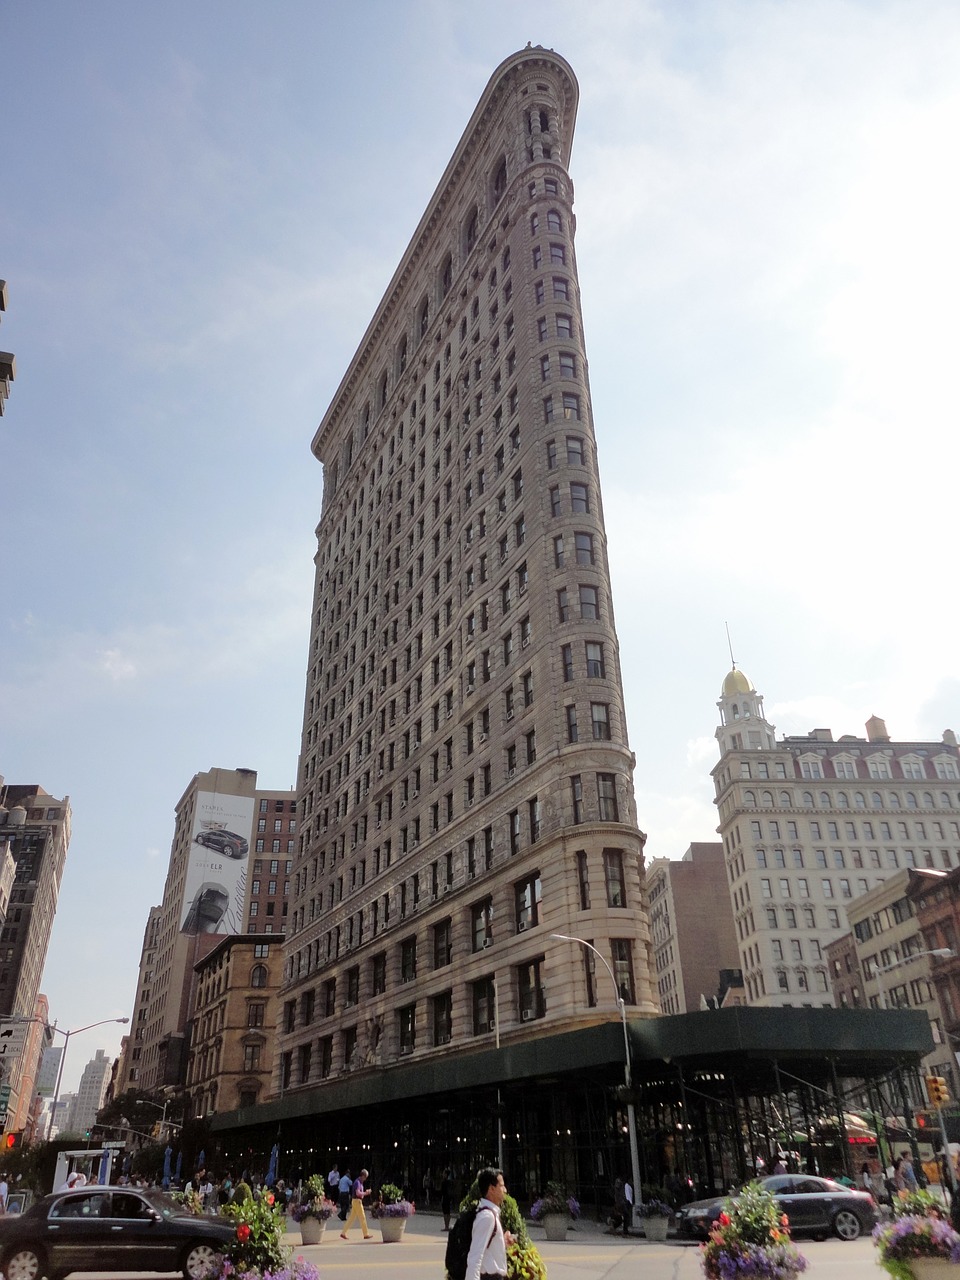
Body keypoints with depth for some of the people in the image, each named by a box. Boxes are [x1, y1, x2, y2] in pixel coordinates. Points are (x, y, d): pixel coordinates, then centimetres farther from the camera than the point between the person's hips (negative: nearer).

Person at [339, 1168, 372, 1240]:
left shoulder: (360, 1182, 16)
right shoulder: (357, 1182, -15)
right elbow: (357, 1193, -25)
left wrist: (365, 1193, 9)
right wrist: (365, 1193, -14)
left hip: (358, 1201, 10)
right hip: (357, 1201, -10)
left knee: (351, 1218, 10)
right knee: (362, 1218, -3)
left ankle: (343, 1233, 11)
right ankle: (366, 1234, 4)